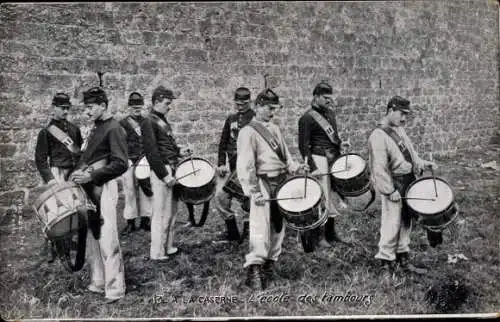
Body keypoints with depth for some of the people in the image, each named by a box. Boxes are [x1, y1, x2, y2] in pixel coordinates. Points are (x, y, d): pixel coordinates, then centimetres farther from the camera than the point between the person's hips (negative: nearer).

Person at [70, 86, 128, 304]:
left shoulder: (114, 129, -10)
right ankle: (97, 282, 25)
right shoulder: (95, 129, 17)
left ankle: (115, 289, 1)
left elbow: (121, 164, -18)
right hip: (89, 188, 9)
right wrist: (78, 174, 8)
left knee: (107, 240, -7)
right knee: (91, 237, 14)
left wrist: (91, 176, -21)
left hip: (103, 188, -9)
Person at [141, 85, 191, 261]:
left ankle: (168, 246, 26)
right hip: (162, 171, -9)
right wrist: (164, 175, -19)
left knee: (172, 211, 15)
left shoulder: (163, 121, 17)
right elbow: (151, 152, -17)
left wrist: (179, 151, 10)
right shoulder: (149, 122, -11)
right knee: (161, 214, -4)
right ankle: (157, 253, 5)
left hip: (172, 169, 9)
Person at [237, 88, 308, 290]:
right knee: (261, 228, -12)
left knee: (278, 227, 14)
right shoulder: (248, 132, -9)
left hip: (281, 182, 8)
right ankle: (253, 270, -5)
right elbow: (245, 165, -15)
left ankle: (269, 266, 27)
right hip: (263, 183, -8)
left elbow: (285, 156, 22)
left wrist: (295, 166, 2)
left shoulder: (274, 129, 15)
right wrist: (253, 192, -21)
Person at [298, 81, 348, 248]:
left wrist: (340, 143, 5)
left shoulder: (330, 112, 14)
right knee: (322, 197, -7)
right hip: (319, 158, -8)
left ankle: (330, 232, 23)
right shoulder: (307, 118, -10)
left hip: (334, 158, 8)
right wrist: (313, 168, -19)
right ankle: (319, 236, 3)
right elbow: (303, 145, -13)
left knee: (333, 196, 12)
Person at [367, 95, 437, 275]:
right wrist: (390, 191, -22)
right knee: (392, 222, -1)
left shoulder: (399, 129, 9)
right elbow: (379, 168, -23)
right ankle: (386, 257, 15)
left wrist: (421, 163, 6)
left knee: (406, 219, 17)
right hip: (394, 184, -9)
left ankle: (402, 252, 33)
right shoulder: (378, 136, -20)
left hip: (408, 180, 9)